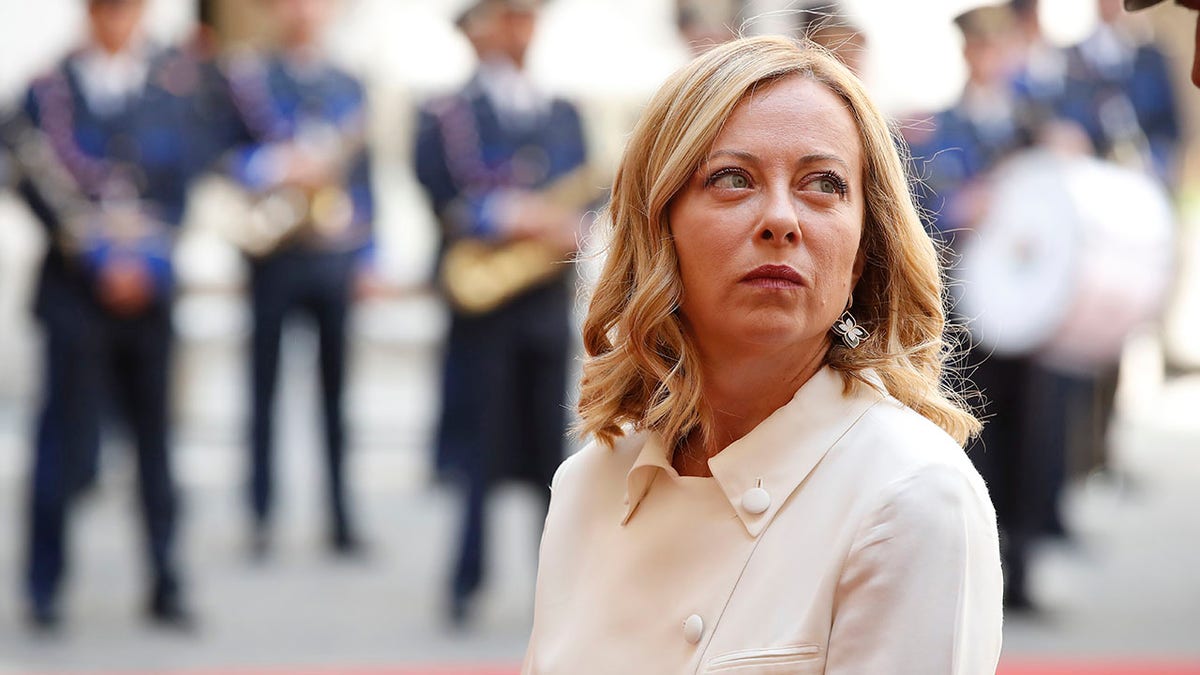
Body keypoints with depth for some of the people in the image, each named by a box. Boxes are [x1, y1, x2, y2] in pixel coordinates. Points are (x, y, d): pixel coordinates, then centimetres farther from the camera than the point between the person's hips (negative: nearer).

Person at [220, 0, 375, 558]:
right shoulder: (247, 77, 2)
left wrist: (367, 255, 8)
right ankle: (261, 517, 8)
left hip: (337, 258, 3)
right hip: (275, 254, -3)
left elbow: (363, 172, 14)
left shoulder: (349, 87, 12)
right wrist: (276, 167, -19)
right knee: (265, 386, 2)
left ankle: (341, 520, 9)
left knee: (337, 389, 5)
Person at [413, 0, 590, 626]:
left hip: (550, 295, 4)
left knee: (551, 446, 5)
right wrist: (508, 219, -18)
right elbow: (439, 198, -8)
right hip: (481, 298, -4)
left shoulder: (563, 114, 17)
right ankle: (465, 583, 3)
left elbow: (582, 194, 13)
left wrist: (567, 228, -9)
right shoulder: (445, 115, 2)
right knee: (479, 447, -4)